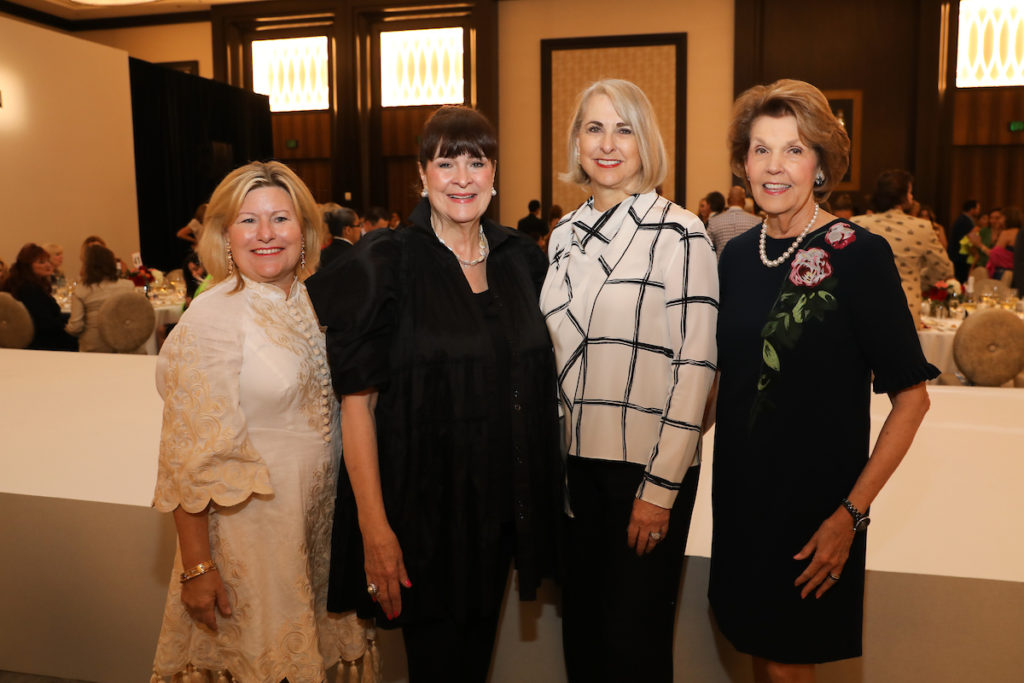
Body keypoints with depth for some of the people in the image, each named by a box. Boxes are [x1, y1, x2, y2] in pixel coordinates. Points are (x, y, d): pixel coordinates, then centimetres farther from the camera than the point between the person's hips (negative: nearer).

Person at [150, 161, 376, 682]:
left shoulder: (313, 301, 2)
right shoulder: (212, 317, -17)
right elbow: (191, 456, -17)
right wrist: (196, 566, -16)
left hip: (320, 517, 6)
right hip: (251, 523, -6)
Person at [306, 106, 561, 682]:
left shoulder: (522, 258, 3)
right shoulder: (386, 264, -10)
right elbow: (357, 400, -12)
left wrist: (542, 499, 6)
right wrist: (374, 527, -17)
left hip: (502, 503, 4)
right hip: (423, 507, -4)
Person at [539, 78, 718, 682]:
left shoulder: (679, 234, -9)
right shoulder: (564, 236, 9)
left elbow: (695, 367, -11)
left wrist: (660, 488, -13)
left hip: (648, 469, -5)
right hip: (576, 461, 5)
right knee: (580, 632, 16)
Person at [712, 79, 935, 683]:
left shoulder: (859, 254, -13)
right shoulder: (739, 255, 2)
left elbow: (911, 397, -13)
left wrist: (853, 512, -17)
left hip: (816, 502, -5)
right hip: (741, 493, 5)